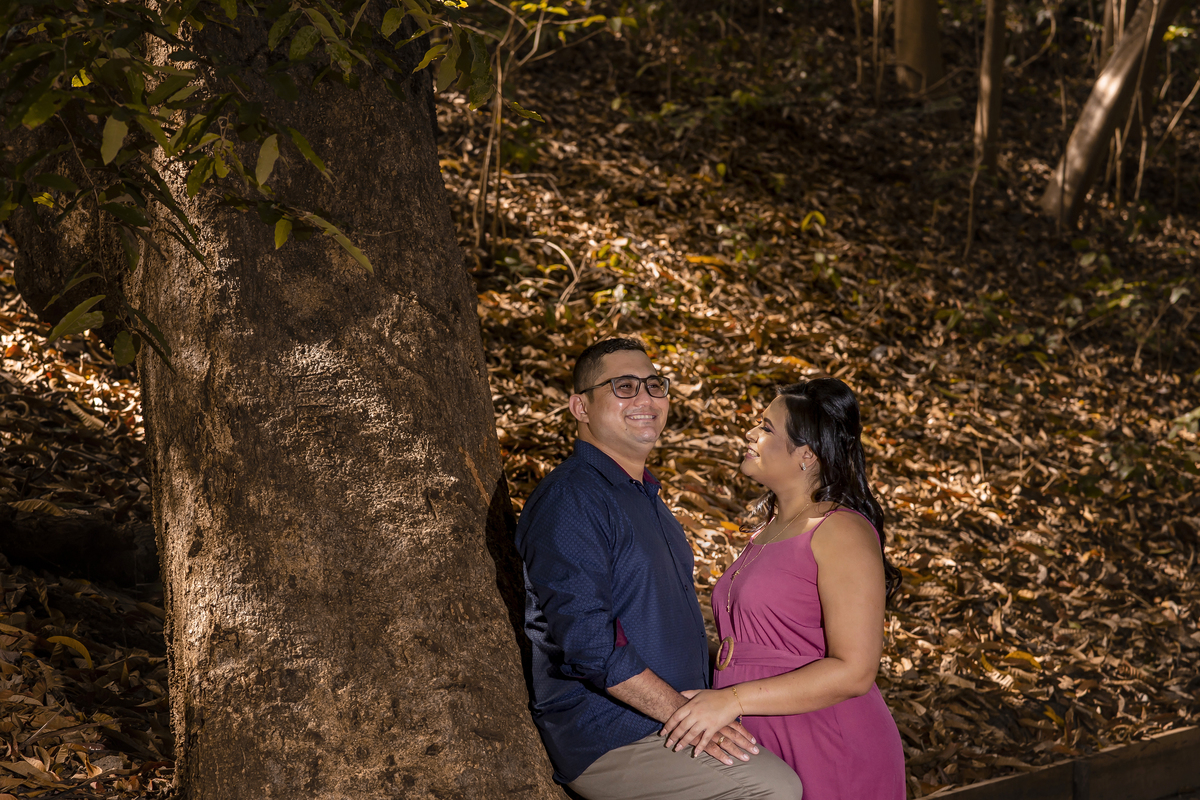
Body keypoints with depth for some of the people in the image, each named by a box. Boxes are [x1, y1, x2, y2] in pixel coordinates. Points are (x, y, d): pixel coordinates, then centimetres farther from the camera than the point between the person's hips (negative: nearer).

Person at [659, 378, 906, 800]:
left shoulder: (841, 532, -13)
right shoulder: (770, 527, 16)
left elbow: (853, 671, -21)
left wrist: (733, 700, -23)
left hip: (830, 761, -8)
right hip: (761, 749, 8)